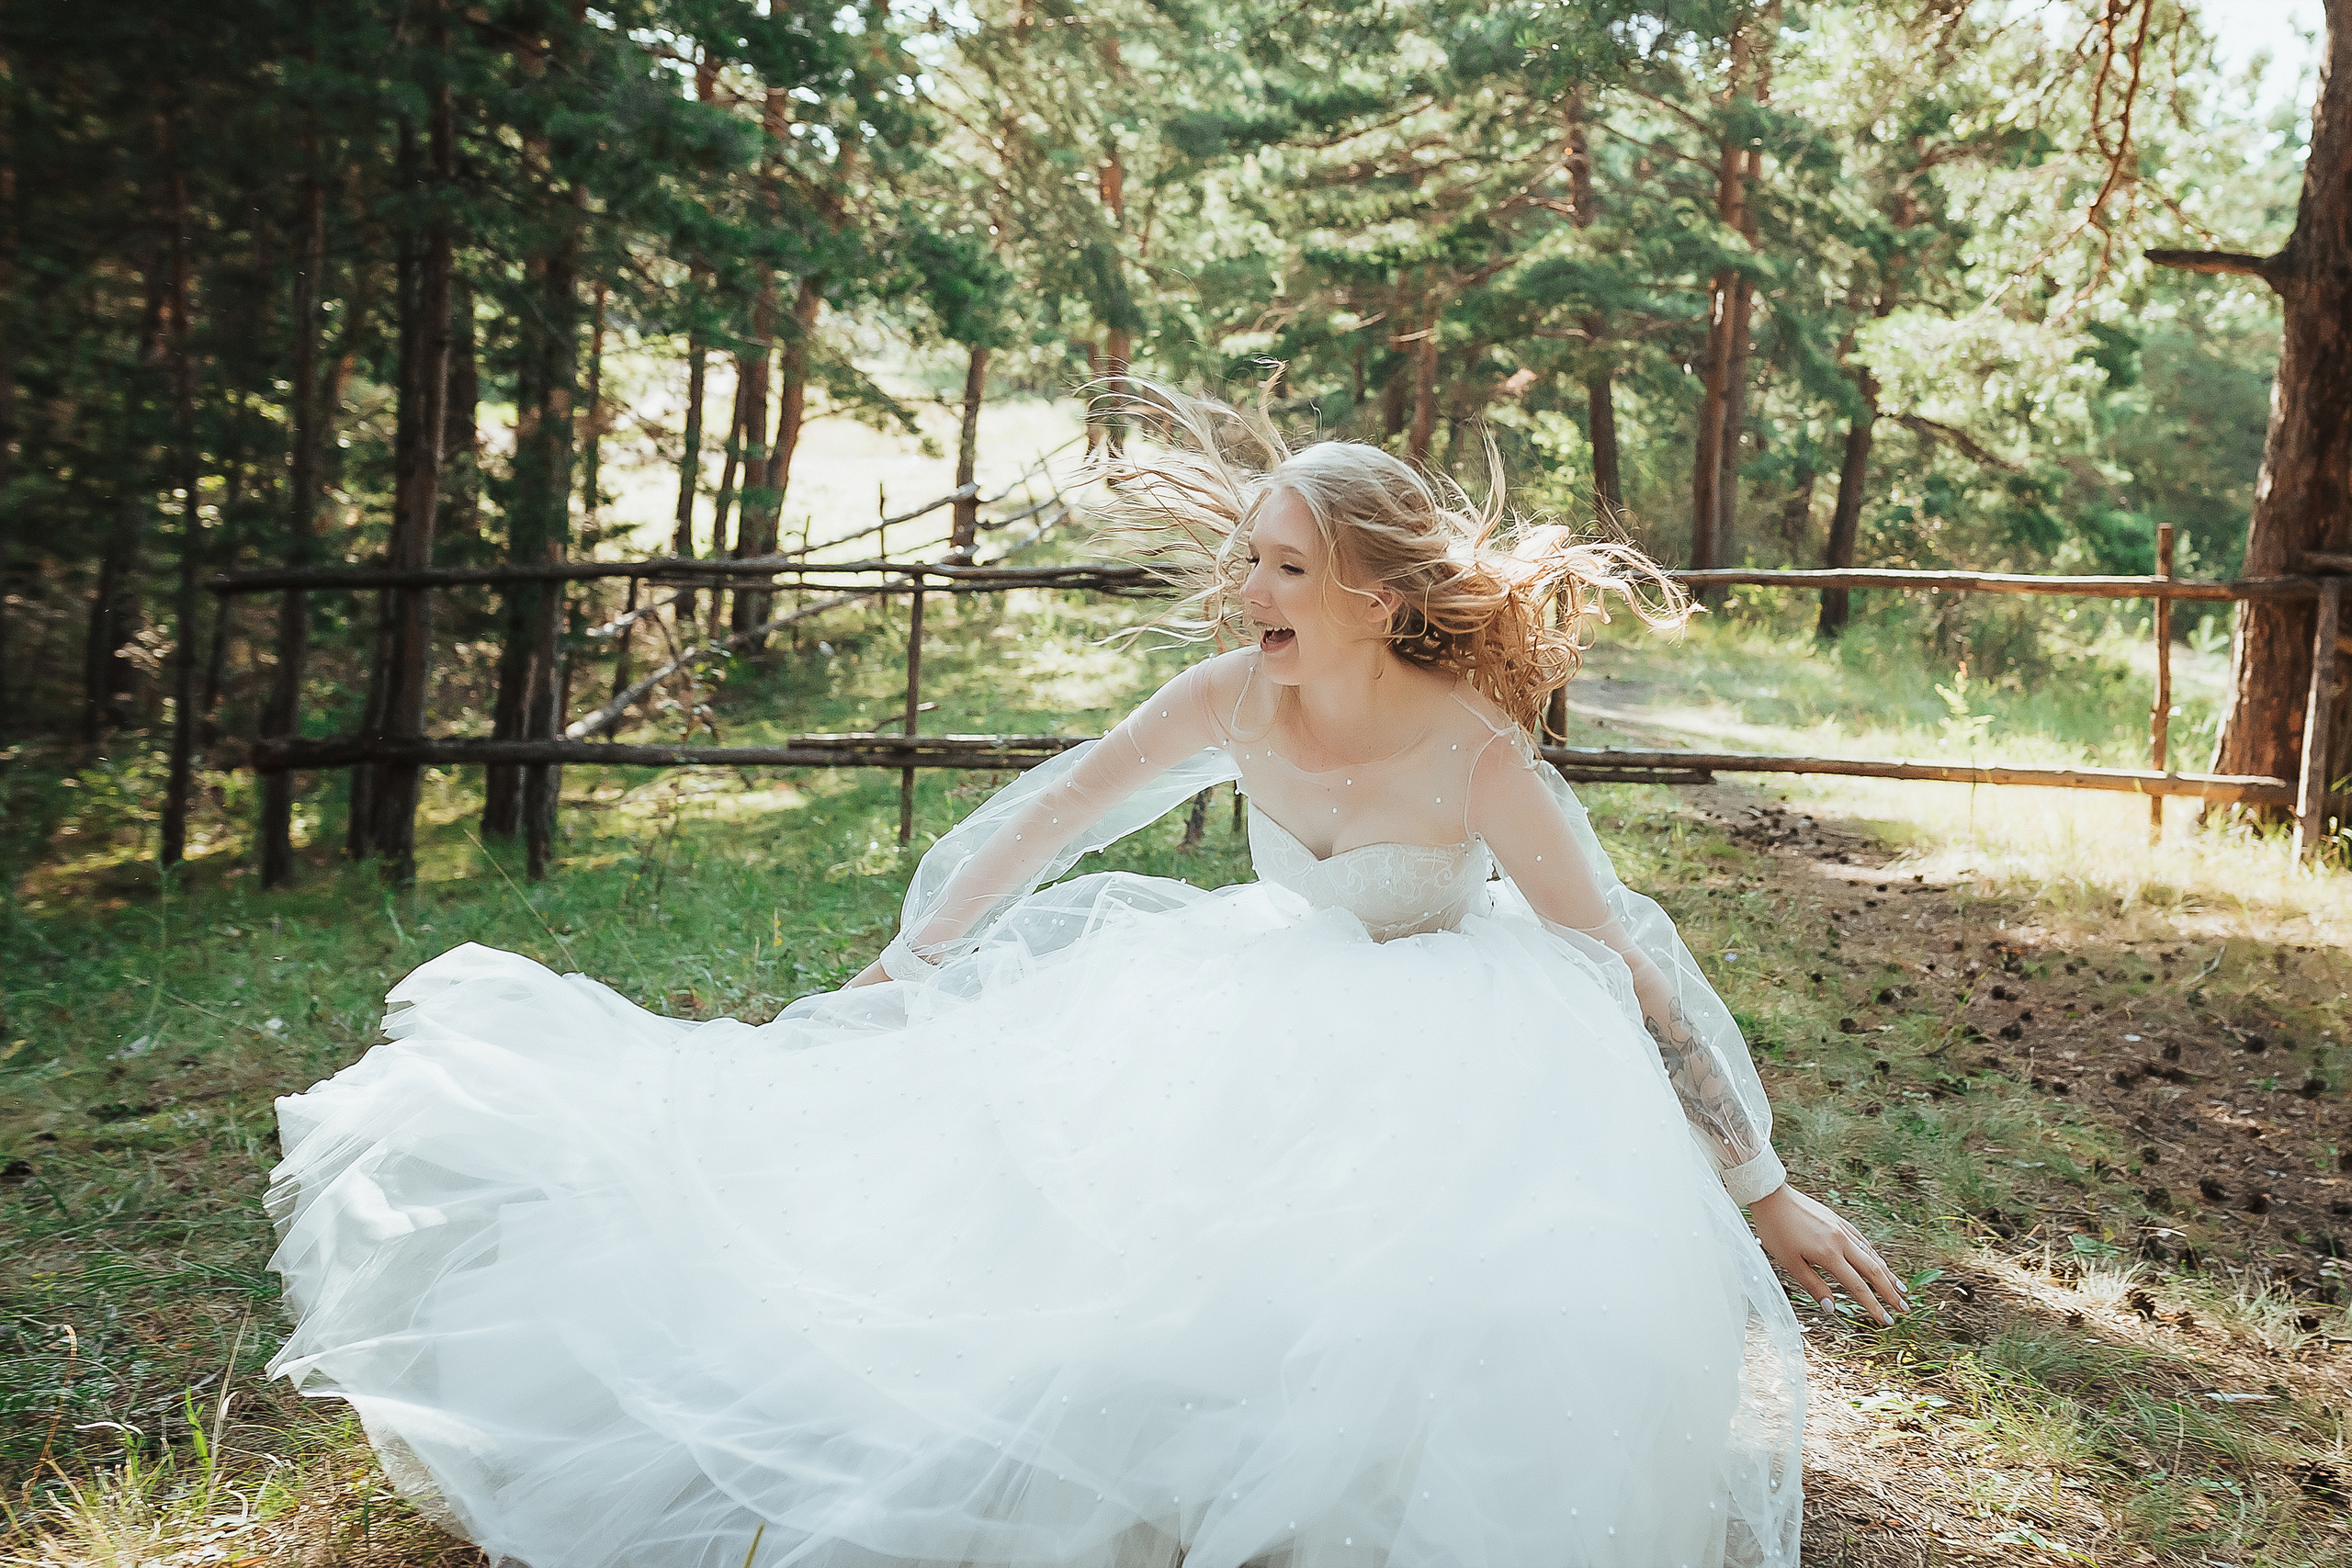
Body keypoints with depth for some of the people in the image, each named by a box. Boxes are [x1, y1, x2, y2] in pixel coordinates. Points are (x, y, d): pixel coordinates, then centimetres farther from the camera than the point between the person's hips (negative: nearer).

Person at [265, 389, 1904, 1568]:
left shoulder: (1477, 757, -28)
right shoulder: (1229, 702, -16)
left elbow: (1636, 982, -21)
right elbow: (1035, 829, -4)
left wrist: (1767, 1194, -16)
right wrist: (890, 983, 3)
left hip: (1458, 1057, -4)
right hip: (1275, 1022, 4)